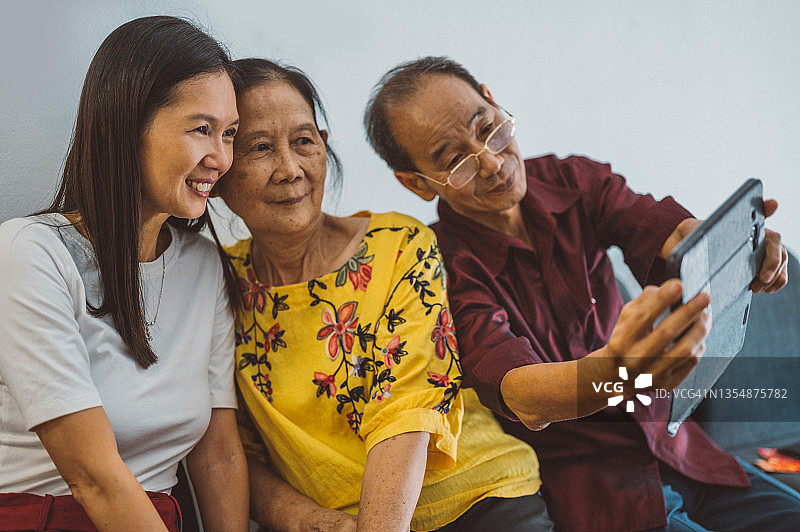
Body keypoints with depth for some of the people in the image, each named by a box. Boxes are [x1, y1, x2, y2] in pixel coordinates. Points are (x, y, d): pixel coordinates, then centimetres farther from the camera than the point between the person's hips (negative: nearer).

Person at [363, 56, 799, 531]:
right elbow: (519, 394, -30)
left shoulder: (574, 181, 2)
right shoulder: (445, 266, -16)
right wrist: (615, 373, -52)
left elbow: (666, 232, -15)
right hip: (583, 488, -6)